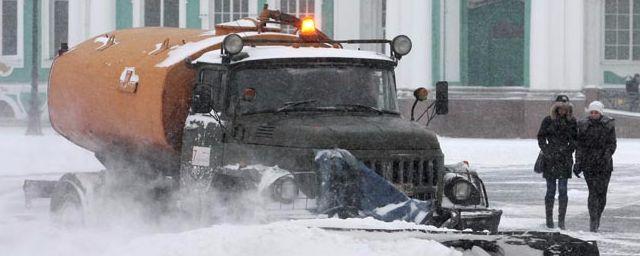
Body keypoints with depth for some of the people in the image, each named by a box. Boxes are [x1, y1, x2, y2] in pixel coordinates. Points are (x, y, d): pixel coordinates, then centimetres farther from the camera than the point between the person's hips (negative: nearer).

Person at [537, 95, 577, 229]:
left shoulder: (571, 121, 6)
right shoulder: (548, 121, 1)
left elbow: (574, 139, 12)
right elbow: (541, 138, 4)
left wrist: (569, 151, -2)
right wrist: (546, 152, -7)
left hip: (564, 159, 1)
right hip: (550, 159, -1)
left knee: (563, 190, -5)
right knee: (551, 190, 3)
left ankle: (561, 220, -2)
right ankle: (549, 219, 11)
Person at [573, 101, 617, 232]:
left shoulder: (608, 125, 0)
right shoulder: (583, 125, 1)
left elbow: (612, 144, -1)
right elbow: (579, 146, 2)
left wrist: (606, 157, -17)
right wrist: (578, 163, -5)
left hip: (604, 164, 1)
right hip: (588, 164, -1)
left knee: (602, 193, 3)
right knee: (593, 192, -11)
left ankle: (597, 218, 21)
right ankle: (593, 222, -12)